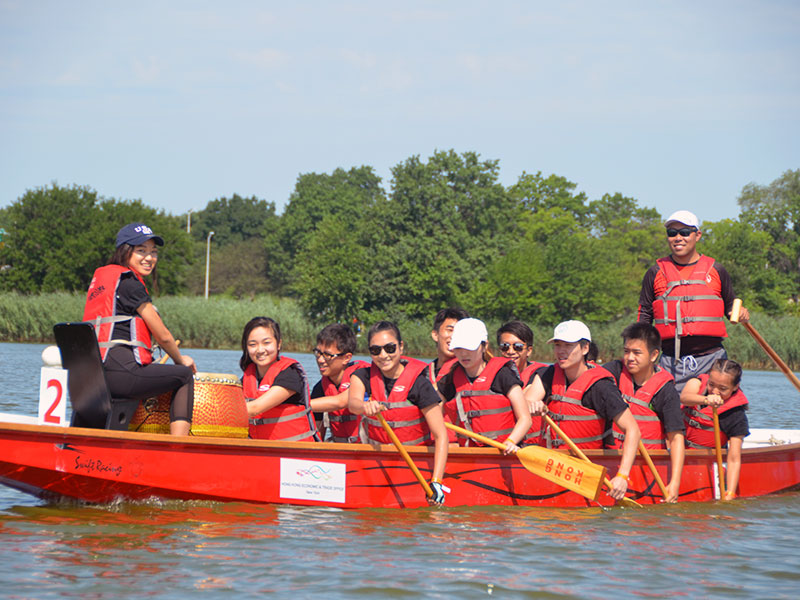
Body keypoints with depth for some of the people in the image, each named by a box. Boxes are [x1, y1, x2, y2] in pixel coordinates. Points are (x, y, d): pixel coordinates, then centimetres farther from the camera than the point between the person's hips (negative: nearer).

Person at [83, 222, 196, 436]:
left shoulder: (100, 276, 22)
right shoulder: (128, 282, -6)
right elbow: (163, 336, -2)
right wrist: (180, 360, 17)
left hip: (92, 376, 10)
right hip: (120, 373, -10)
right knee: (184, 376, 7)